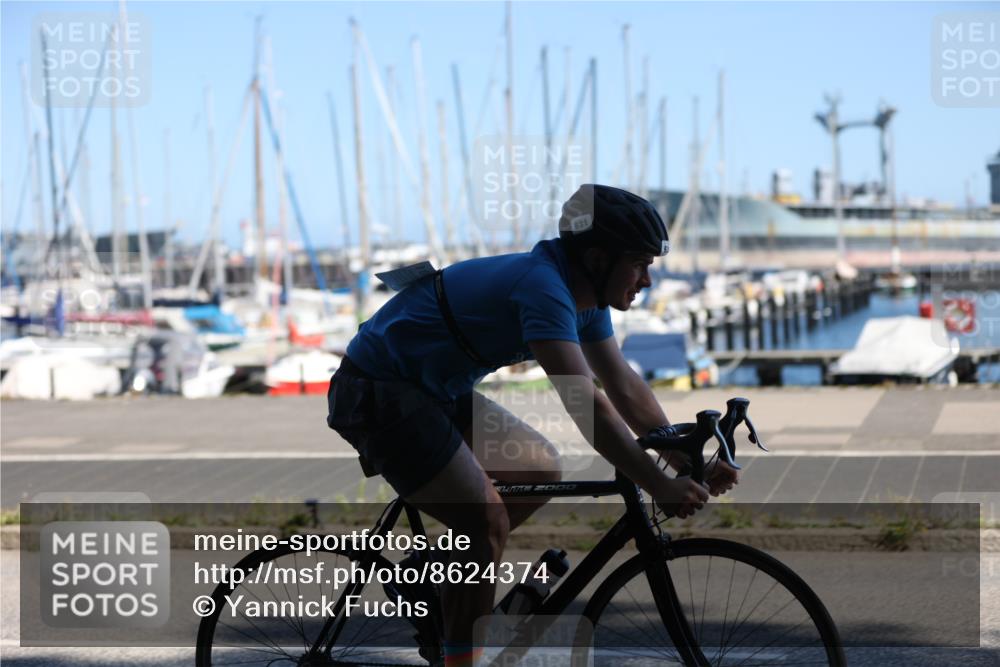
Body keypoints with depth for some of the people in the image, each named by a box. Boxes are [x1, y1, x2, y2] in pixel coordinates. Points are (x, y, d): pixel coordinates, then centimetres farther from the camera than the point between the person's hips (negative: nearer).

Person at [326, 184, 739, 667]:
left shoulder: (585, 297, 3)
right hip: (377, 394, -10)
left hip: (434, 391, 10)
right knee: (488, 524, -18)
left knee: (542, 469, 12)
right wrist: (659, 487, -35)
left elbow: (625, 387, 9)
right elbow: (586, 405, -34)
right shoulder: (543, 287, -27)